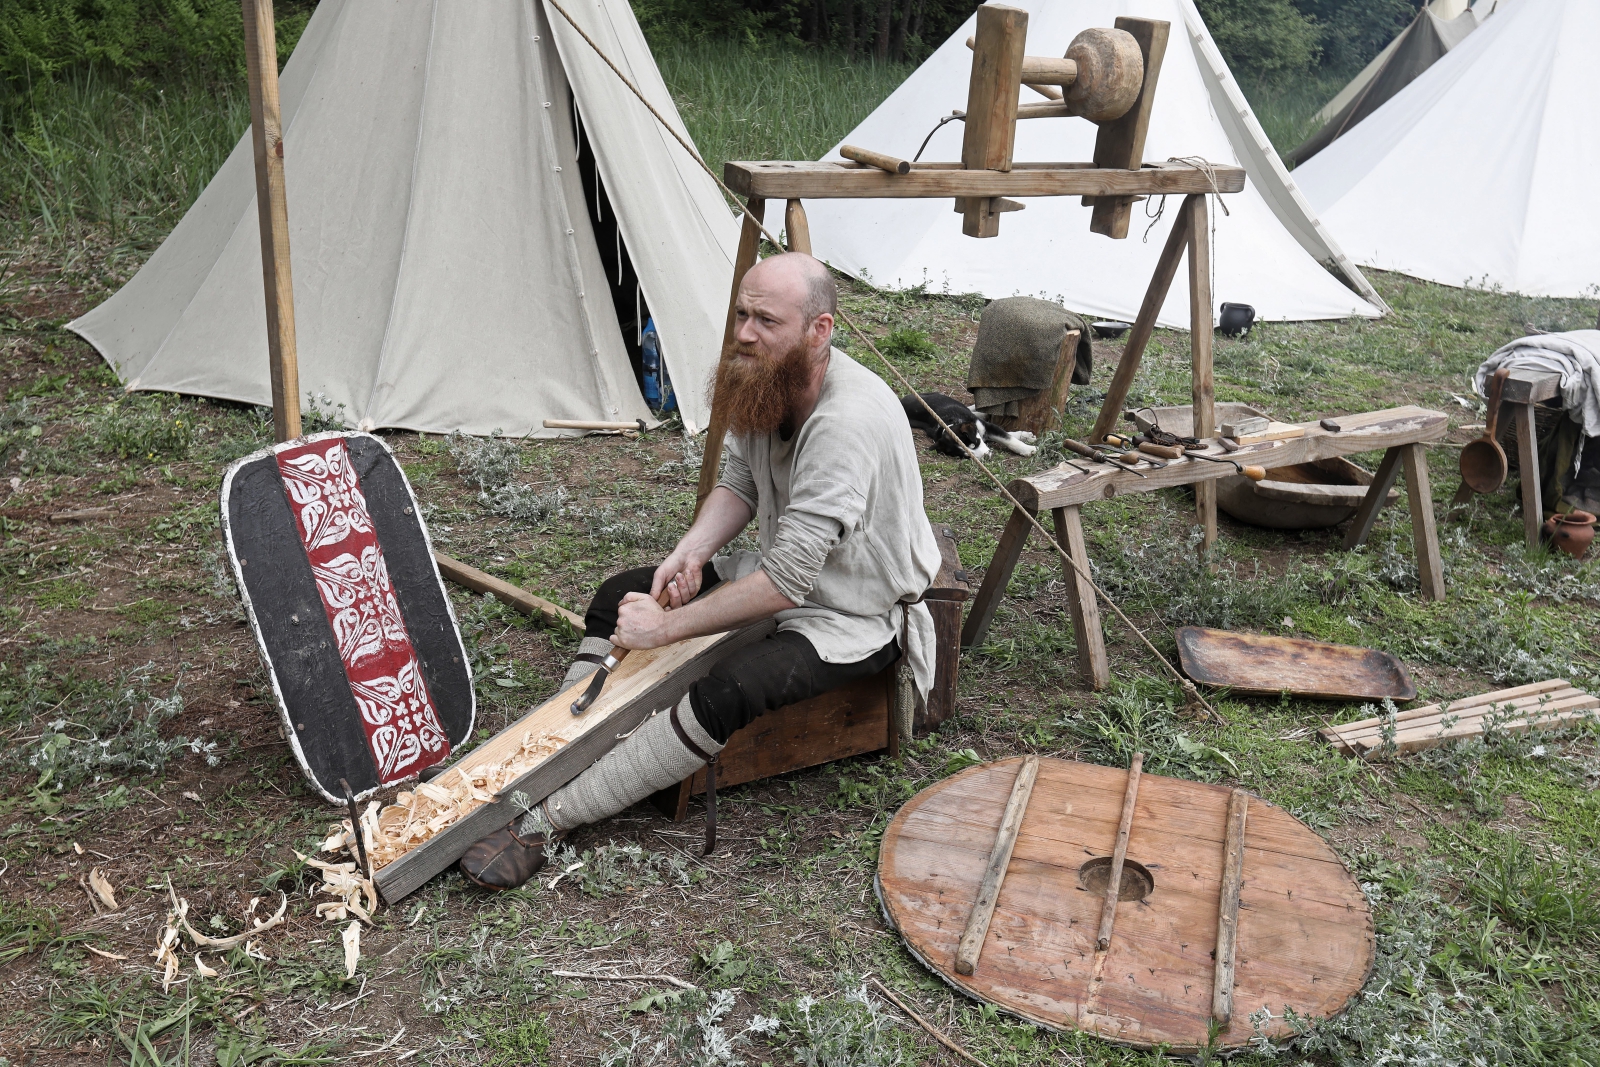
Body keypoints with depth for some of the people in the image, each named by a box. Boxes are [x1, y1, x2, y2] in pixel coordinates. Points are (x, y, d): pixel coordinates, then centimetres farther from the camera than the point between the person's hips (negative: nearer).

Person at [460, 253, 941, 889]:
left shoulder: (847, 421, -33)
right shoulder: (767, 381, -6)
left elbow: (786, 581, -34)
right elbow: (739, 483, 7)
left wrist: (667, 628, -27)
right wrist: (691, 552, -13)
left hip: (858, 612, -9)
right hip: (787, 572, 9)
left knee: (730, 689, -34)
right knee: (621, 596, 5)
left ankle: (544, 822, -26)